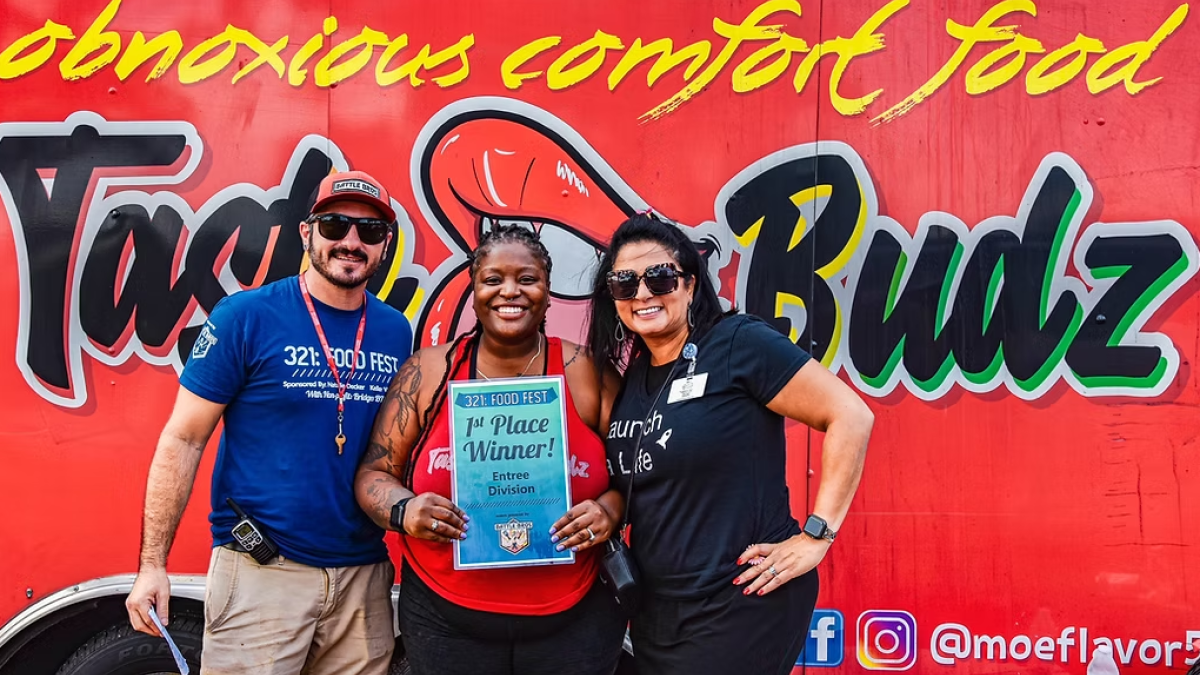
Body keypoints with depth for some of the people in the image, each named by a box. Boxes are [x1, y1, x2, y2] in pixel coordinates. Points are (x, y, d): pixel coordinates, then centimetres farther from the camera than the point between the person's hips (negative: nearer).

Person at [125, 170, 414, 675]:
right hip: (260, 574, -4)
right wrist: (152, 564, -8)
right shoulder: (246, 317, -7)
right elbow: (182, 440, -5)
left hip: (364, 575, 4)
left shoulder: (396, 331, 5)